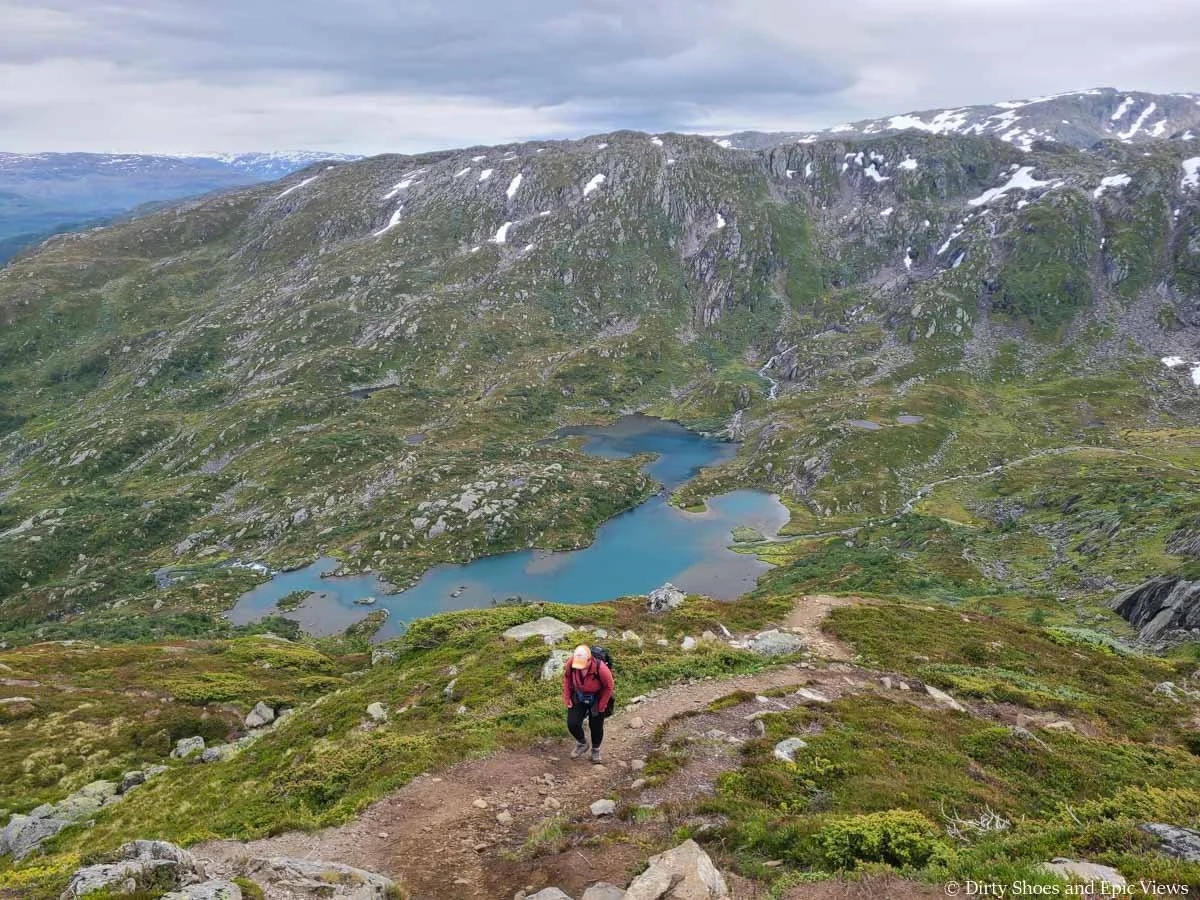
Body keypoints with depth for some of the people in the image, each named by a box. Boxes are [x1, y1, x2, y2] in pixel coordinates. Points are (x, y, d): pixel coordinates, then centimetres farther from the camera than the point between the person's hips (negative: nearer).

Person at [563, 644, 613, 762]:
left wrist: (601, 706, -11)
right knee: (572, 724, -4)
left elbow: (608, 687, -18)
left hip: (596, 700, -2)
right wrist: (567, 697, -3)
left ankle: (596, 750, 43)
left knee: (596, 726, 12)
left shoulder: (601, 668, -37)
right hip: (578, 698, 3)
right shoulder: (572, 662, -28)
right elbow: (567, 677, -5)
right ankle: (582, 743, 29)